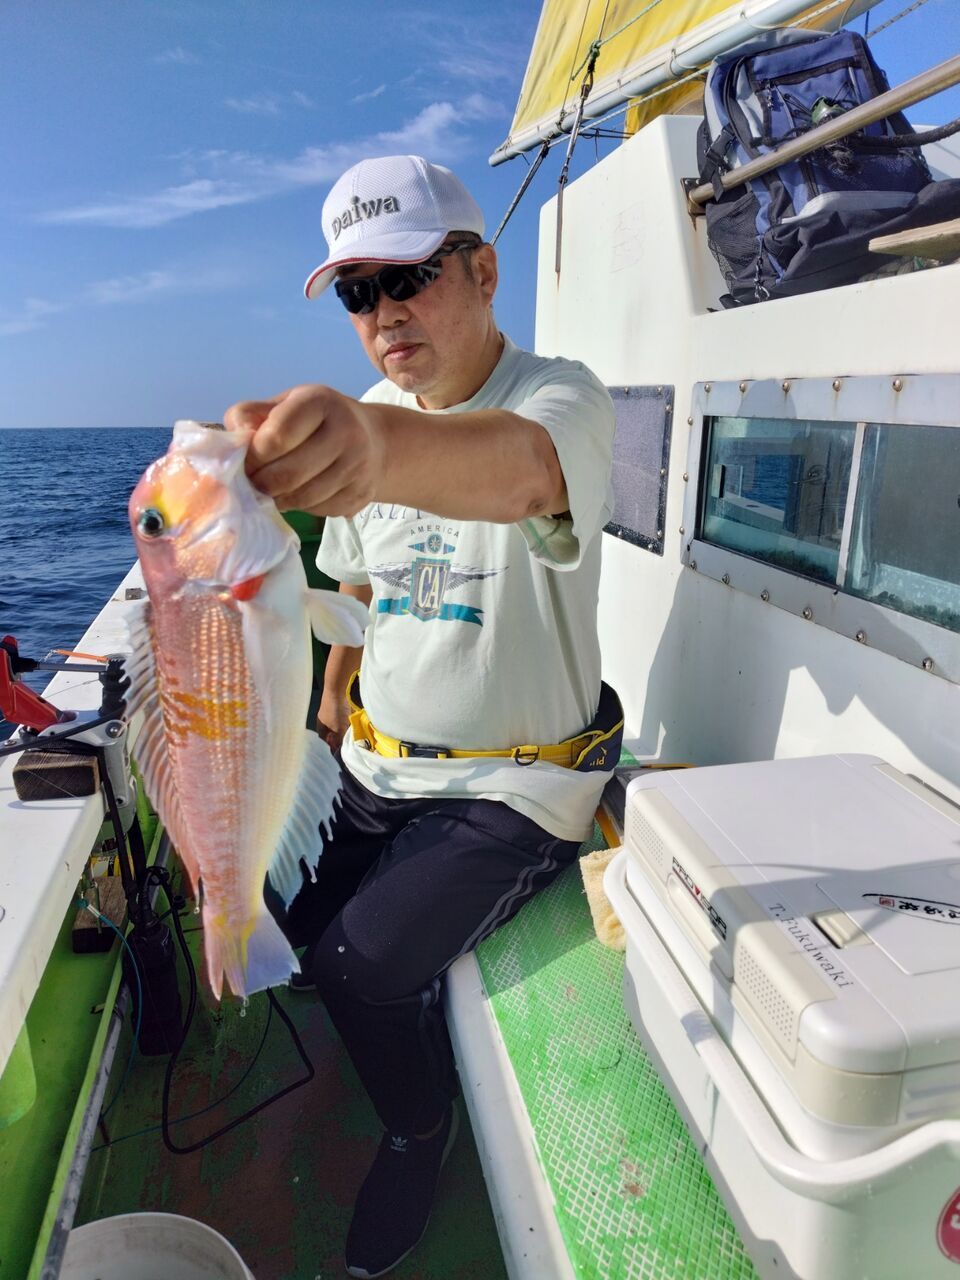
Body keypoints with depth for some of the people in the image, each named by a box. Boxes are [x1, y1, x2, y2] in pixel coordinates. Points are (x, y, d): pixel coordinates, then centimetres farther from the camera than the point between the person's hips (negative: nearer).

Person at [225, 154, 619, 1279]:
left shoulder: (561, 397, -18)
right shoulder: (362, 427, 4)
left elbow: (512, 463, -45)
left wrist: (377, 444, -64)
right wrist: (336, 694, 17)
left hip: (516, 782, -6)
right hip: (377, 766, 7)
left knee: (361, 963, -18)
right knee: (287, 922, 7)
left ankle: (420, 1130, 18)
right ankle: (413, 1108, 39)